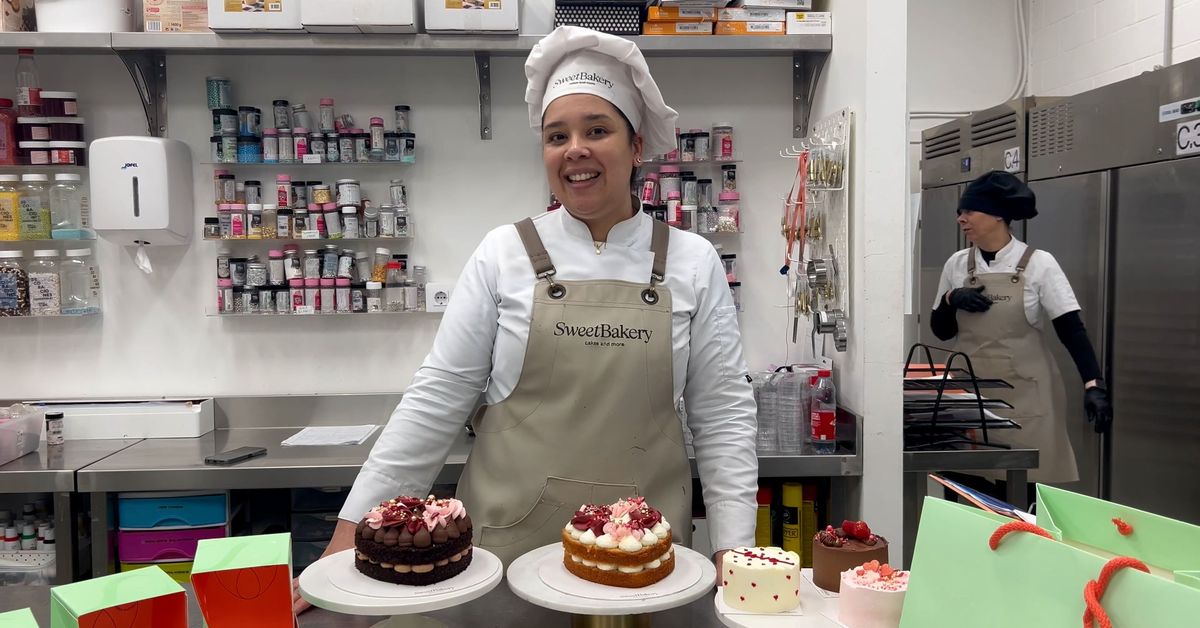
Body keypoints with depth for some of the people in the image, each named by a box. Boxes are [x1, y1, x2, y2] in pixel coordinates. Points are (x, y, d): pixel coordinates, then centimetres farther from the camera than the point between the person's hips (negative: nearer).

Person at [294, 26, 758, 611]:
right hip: (510, 541, 0)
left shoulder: (693, 263, 0)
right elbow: (436, 398, -2)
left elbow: (722, 414, 2)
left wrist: (732, 549, -4)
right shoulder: (503, 254, -2)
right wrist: (353, 527, -5)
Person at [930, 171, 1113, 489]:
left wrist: (1093, 385, -19)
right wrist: (951, 300, -9)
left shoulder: (1038, 264, -6)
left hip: (1023, 394, -3)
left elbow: (1072, 330, -8)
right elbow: (941, 330, 11)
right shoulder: (956, 264, 4)